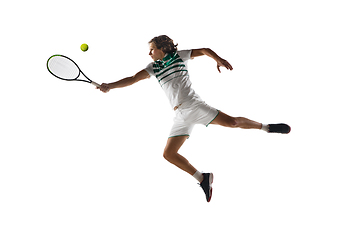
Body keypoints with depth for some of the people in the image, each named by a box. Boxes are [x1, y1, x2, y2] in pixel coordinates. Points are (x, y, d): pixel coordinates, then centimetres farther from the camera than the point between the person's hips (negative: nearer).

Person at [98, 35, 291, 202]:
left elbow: (204, 50, 11)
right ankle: (203, 179, 5)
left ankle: (266, 127, 6)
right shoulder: (153, 67, 12)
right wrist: (110, 86, -8)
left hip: (194, 105, -4)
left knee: (231, 122, -19)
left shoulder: (179, 56, 6)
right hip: (180, 117, 4)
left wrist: (218, 59, -6)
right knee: (169, 154, -6)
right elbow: (132, 79, 4)